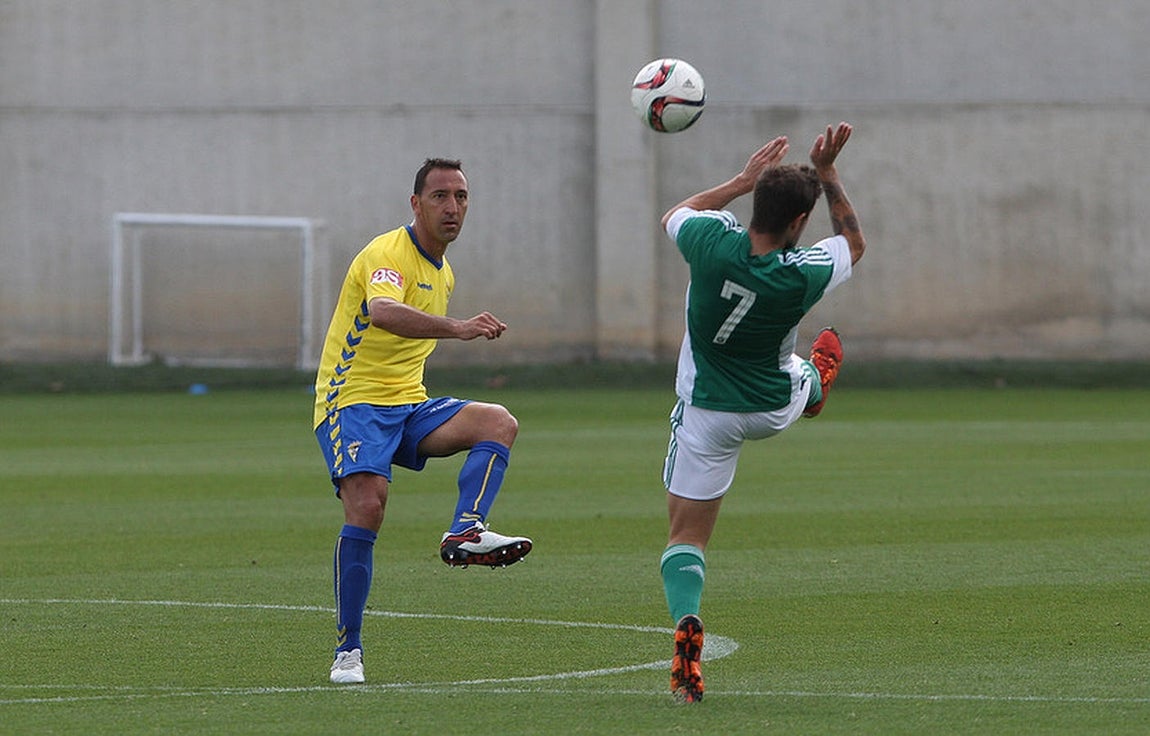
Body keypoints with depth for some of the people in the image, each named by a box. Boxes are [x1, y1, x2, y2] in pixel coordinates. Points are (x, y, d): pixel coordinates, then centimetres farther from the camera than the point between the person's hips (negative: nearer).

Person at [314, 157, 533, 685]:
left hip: (408, 404, 8)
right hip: (353, 403, -8)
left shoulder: (442, 271, 16)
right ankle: (347, 650, -15)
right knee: (366, 505, -25)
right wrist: (457, 328, -50)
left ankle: (465, 533, -32)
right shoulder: (389, 254, -14)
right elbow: (384, 312, -37)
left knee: (499, 423, -16)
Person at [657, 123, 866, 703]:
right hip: (775, 409, 0)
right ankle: (817, 383, 70)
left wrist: (744, 179, 5)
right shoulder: (806, 275, -24)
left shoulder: (714, 243, -26)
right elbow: (853, 241, 1)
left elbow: (673, 215, 2)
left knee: (686, 535, 1)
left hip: (706, 412, 0)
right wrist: (826, 173, -1)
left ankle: (686, 621, -21)